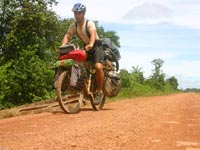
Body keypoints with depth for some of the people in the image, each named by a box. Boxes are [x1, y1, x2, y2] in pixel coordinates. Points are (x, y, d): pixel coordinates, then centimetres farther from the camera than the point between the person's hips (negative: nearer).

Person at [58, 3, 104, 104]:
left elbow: (93, 34, -38)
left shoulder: (89, 23, -19)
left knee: (98, 67, -28)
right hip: (86, 47, 7)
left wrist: (90, 45, -59)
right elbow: (67, 36, -16)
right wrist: (62, 47, -37)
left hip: (96, 46, -6)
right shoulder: (73, 26, -2)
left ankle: (99, 92, -14)